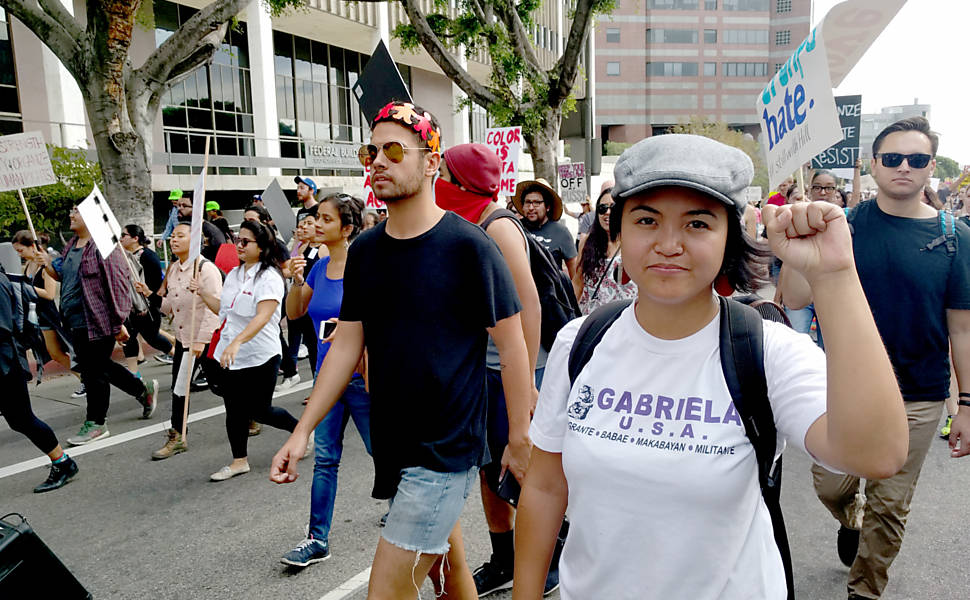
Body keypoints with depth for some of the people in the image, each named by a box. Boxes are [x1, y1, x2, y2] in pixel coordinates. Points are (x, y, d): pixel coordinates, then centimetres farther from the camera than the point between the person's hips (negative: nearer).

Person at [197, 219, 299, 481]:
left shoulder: (269, 277, -15)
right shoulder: (233, 274, 10)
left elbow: (263, 316, -29)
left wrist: (237, 342, -40)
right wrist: (203, 294, 7)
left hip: (260, 357, -7)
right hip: (229, 355, 7)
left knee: (259, 411, 2)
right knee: (234, 410, 10)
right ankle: (239, 461, 24)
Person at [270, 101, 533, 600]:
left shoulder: (467, 246, -14)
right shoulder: (363, 251, 4)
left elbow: (511, 344, -10)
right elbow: (347, 345, 7)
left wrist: (520, 440, -7)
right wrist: (302, 431, 4)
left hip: (447, 447, -6)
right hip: (392, 443, 6)